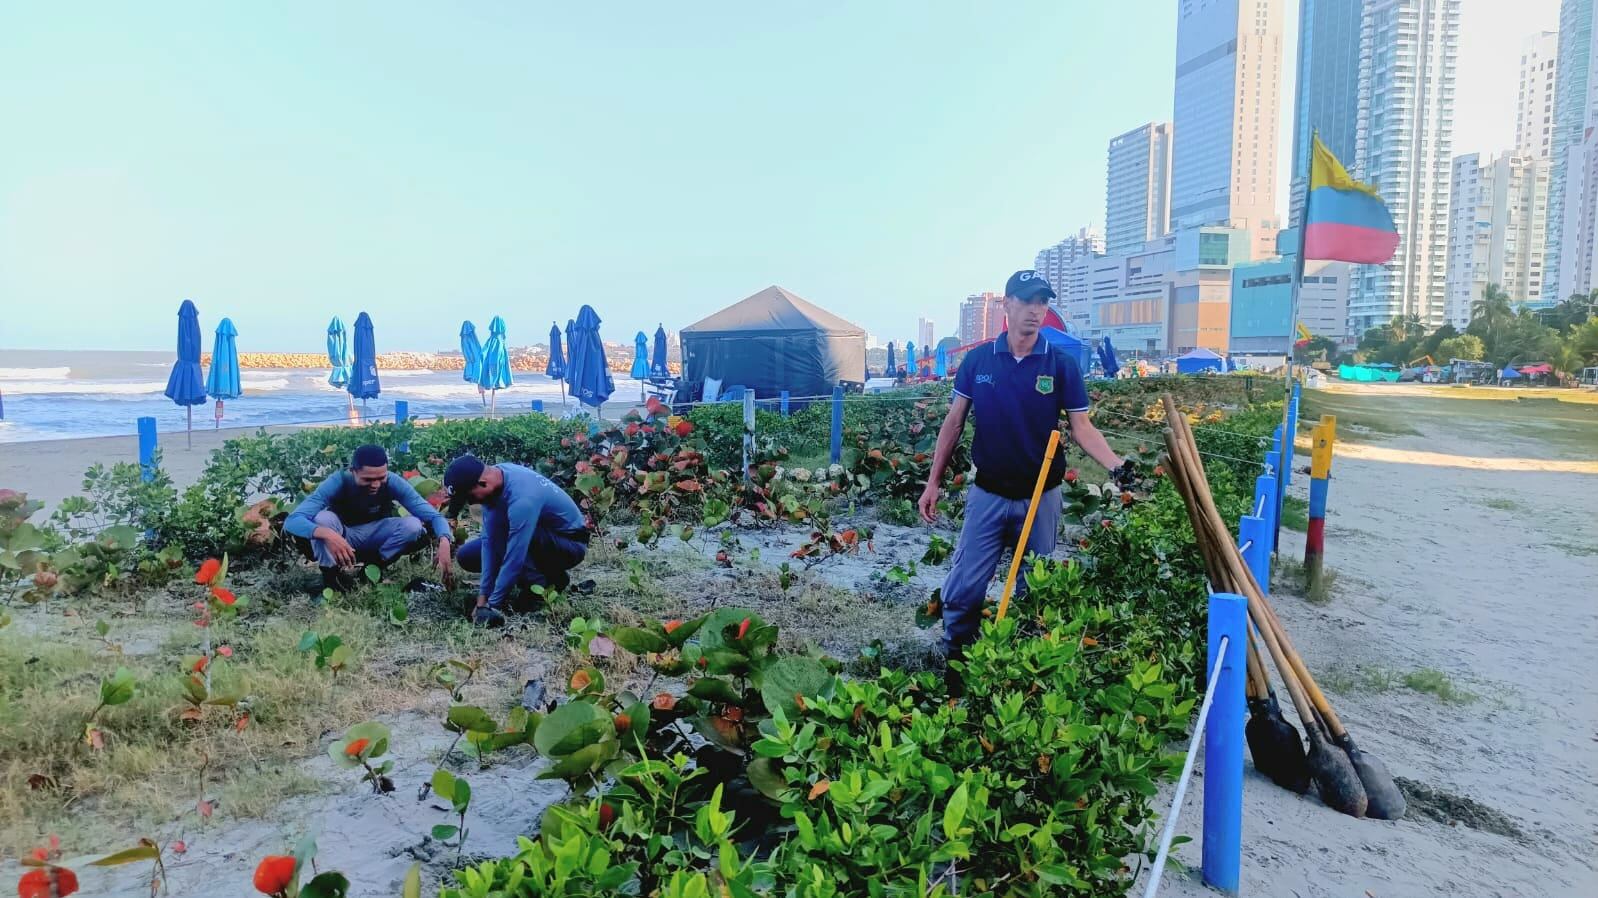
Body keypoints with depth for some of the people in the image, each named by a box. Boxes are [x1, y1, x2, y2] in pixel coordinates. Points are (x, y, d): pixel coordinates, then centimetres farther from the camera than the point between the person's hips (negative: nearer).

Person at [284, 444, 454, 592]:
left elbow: (433, 515, -26)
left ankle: (375, 566, -4)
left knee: (414, 526, -26)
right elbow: (292, 521, -39)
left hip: (374, 535, 2)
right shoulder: (337, 483, -30)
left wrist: (444, 542, -48)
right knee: (323, 518, -34)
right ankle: (331, 573, -11)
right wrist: (327, 534, -58)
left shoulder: (393, 482, -25)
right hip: (341, 537, -2)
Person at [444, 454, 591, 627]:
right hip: (538, 535, 8)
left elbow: (514, 559, -32)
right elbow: (489, 541, -11)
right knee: (466, 556, 2)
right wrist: (483, 597, -14)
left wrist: (493, 605, -24)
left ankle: (544, 586, -16)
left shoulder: (521, 499, -35)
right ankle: (548, 574, 7)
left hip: (571, 544, -8)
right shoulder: (493, 477, -11)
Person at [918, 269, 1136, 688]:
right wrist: (933, 481, 0)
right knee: (962, 590, 0)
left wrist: (1115, 464, -23)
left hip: (1041, 497, 0)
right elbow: (954, 423, 3)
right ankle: (953, 664, 19)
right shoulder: (978, 359, -2)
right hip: (987, 495, 0)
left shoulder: (1061, 364, -5)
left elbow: (1082, 427, -5)